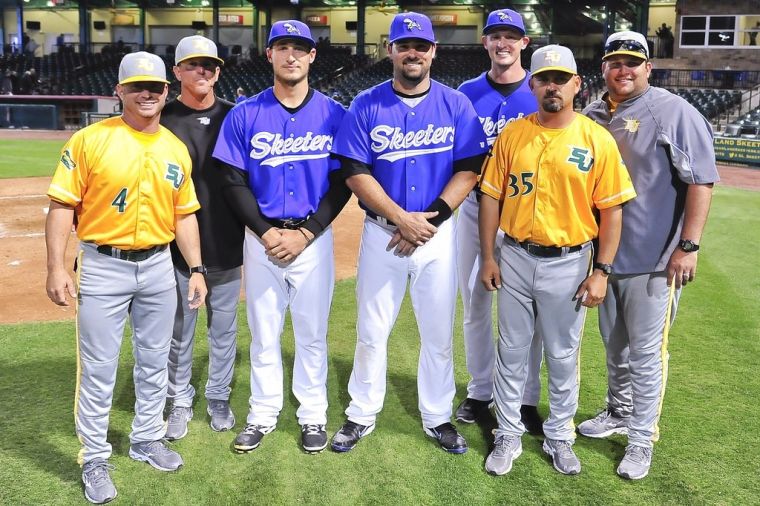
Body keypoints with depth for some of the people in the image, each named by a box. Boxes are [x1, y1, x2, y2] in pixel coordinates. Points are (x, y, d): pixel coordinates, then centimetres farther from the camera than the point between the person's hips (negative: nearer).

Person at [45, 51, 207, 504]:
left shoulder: (177, 149, 6)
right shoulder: (90, 140, -7)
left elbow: (185, 213, 10)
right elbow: (63, 204, -7)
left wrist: (197, 268, 5)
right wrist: (57, 267, -13)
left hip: (158, 266, 4)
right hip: (102, 267, -4)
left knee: (155, 361, 15)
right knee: (98, 368, 4)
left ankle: (147, 439, 34)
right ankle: (95, 459, 19)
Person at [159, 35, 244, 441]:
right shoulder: (163, 120, 0)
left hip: (227, 245, 2)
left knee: (223, 328, 12)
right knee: (179, 331, 8)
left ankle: (218, 398, 28)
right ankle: (180, 403, 24)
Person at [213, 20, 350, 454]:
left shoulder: (334, 115, 0)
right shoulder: (245, 115, 2)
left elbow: (342, 184, -2)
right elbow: (235, 183, 1)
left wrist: (305, 233, -11)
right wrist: (265, 232, -11)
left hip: (314, 238, -1)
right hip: (261, 237, 1)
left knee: (312, 332, 8)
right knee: (263, 332, 10)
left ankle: (314, 414, 24)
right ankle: (263, 414, 26)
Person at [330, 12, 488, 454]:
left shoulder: (456, 104, 2)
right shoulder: (366, 105, 0)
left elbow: (469, 170, -3)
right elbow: (356, 172, -6)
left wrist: (430, 219, -13)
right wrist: (402, 218, -15)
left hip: (439, 234, 1)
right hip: (382, 232, 0)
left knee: (439, 332, 9)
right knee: (372, 330, 8)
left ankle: (438, 417, 26)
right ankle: (362, 415, 26)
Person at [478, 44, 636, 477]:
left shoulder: (597, 139, -6)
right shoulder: (512, 135, 1)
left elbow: (611, 210, -4)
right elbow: (492, 197, 4)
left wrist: (601, 271, -8)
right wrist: (488, 257, 1)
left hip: (568, 263, -2)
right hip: (515, 259, 2)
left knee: (563, 356, 12)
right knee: (512, 351, 12)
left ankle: (559, 437, 32)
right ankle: (509, 436, 29)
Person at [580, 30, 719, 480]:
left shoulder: (673, 111, -9)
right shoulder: (591, 117, 8)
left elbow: (701, 181, -13)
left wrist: (688, 245, -17)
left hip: (654, 257, -6)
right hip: (604, 254, 6)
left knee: (645, 351, 2)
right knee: (614, 344, 19)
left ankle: (642, 438, 16)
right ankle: (619, 414, 38)